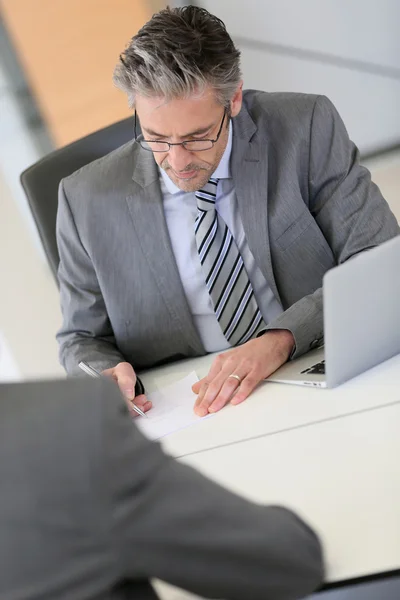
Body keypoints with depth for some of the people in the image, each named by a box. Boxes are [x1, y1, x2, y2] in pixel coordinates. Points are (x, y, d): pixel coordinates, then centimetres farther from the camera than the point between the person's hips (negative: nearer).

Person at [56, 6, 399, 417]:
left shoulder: (307, 129, -5)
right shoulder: (86, 199, -2)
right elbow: (82, 339, 10)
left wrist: (281, 339, -23)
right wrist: (105, 379, -14)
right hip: (191, 426, 1)